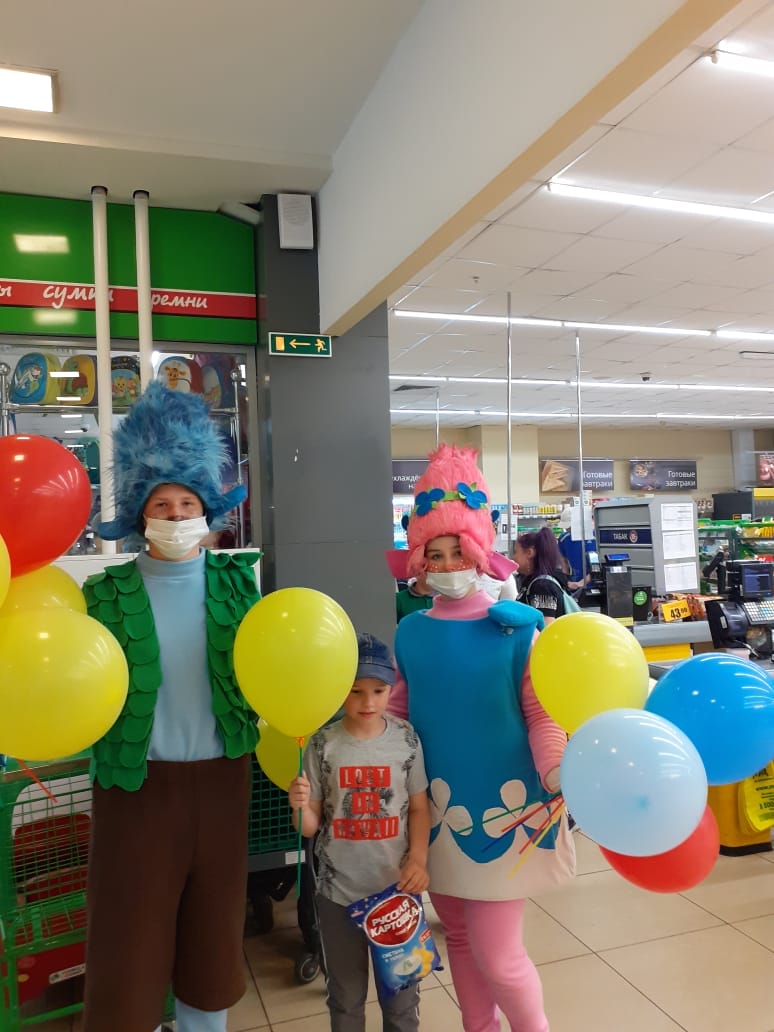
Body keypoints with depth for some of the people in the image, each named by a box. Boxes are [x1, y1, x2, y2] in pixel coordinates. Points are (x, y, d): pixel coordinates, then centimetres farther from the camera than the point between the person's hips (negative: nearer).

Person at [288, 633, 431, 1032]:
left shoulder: (406, 739, -8)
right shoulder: (323, 744, -10)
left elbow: (419, 808, 0)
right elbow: (311, 827, -5)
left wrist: (418, 858, -13)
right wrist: (299, 805, -26)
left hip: (396, 886, 0)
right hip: (338, 889, 0)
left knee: (401, 991, 17)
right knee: (346, 996, 19)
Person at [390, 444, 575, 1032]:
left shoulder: (517, 628, -10)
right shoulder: (410, 633, 1)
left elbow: (542, 715, -10)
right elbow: (396, 713, 5)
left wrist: (559, 775, -26)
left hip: (504, 804, -4)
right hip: (437, 807, 4)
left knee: (496, 954, 2)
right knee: (459, 937, 19)